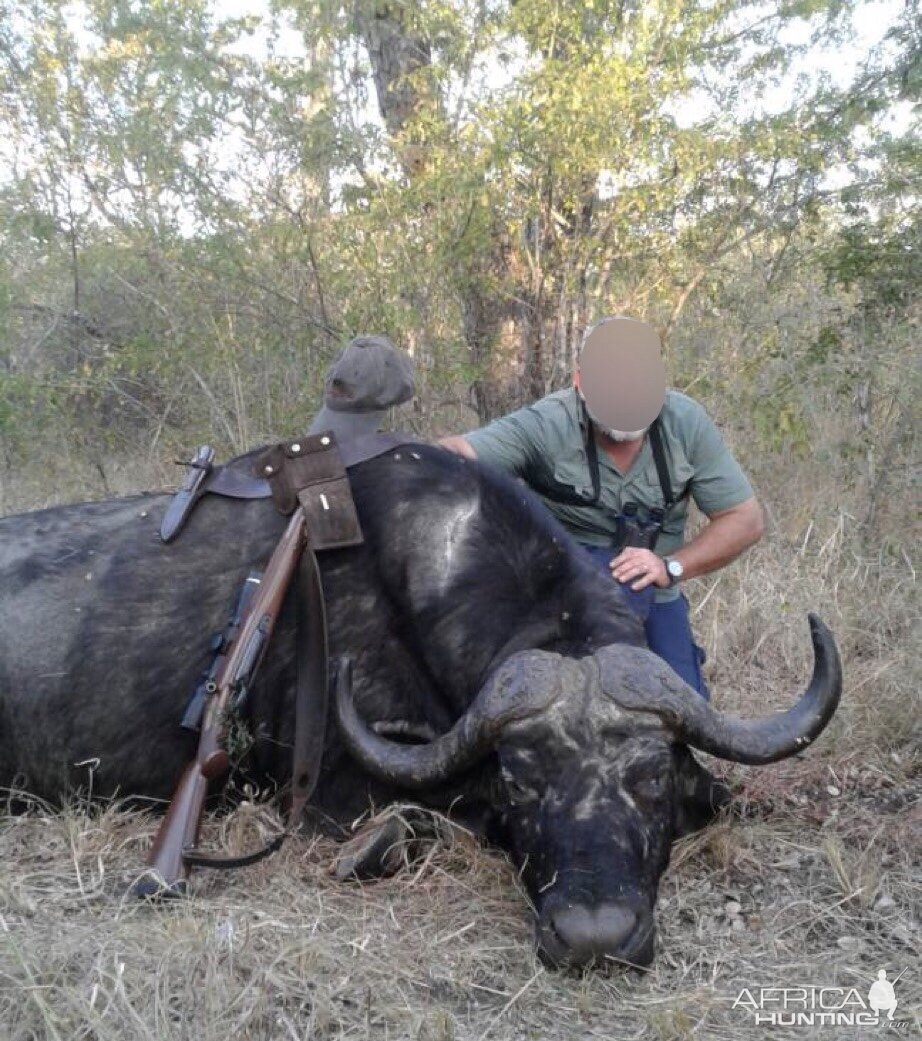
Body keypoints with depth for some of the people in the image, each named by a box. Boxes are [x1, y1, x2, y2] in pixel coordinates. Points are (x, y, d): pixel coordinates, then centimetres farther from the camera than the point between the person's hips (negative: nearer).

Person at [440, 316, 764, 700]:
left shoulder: (687, 423, -13)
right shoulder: (543, 426, -22)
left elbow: (745, 519, -7)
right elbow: (459, 453, -36)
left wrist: (671, 567, -21)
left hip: (653, 598, 3)